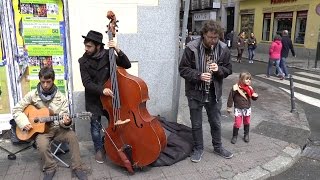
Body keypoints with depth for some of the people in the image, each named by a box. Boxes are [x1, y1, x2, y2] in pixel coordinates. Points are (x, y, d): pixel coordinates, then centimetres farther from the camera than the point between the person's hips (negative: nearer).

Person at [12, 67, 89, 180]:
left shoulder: (61, 97, -4)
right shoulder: (33, 95, -3)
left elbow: (63, 118, -5)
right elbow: (16, 109, 3)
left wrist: (66, 122, -29)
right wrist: (24, 123, -11)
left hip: (58, 128, 1)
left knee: (72, 136, -28)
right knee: (42, 145, -32)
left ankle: (77, 167, -15)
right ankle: (50, 168, -5)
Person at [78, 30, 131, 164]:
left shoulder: (108, 55, -6)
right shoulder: (84, 61, -8)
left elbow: (127, 65, -9)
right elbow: (87, 83, -14)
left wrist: (118, 51, -24)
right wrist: (101, 90, -31)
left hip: (110, 96, 1)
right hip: (94, 99, 0)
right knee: (95, 126, 3)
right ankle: (99, 149, 26)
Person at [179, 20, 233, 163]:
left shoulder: (223, 49, -5)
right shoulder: (192, 48, -15)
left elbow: (228, 69, 4)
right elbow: (183, 69, -11)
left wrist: (219, 69, -19)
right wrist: (198, 75, -26)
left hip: (214, 93, 3)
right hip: (195, 92, -2)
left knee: (216, 122, 17)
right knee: (196, 124, 11)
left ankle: (218, 147, 39)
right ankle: (198, 149, 31)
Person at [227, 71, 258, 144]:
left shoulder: (249, 88, -6)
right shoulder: (235, 88, -17)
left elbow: (254, 98, 1)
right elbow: (231, 97, -9)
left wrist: (255, 96, -23)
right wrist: (229, 107, -4)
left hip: (247, 109, 4)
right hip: (238, 109, -3)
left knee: (247, 122, 18)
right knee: (237, 123, -2)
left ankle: (246, 135, 38)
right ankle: (234, 136, 20)